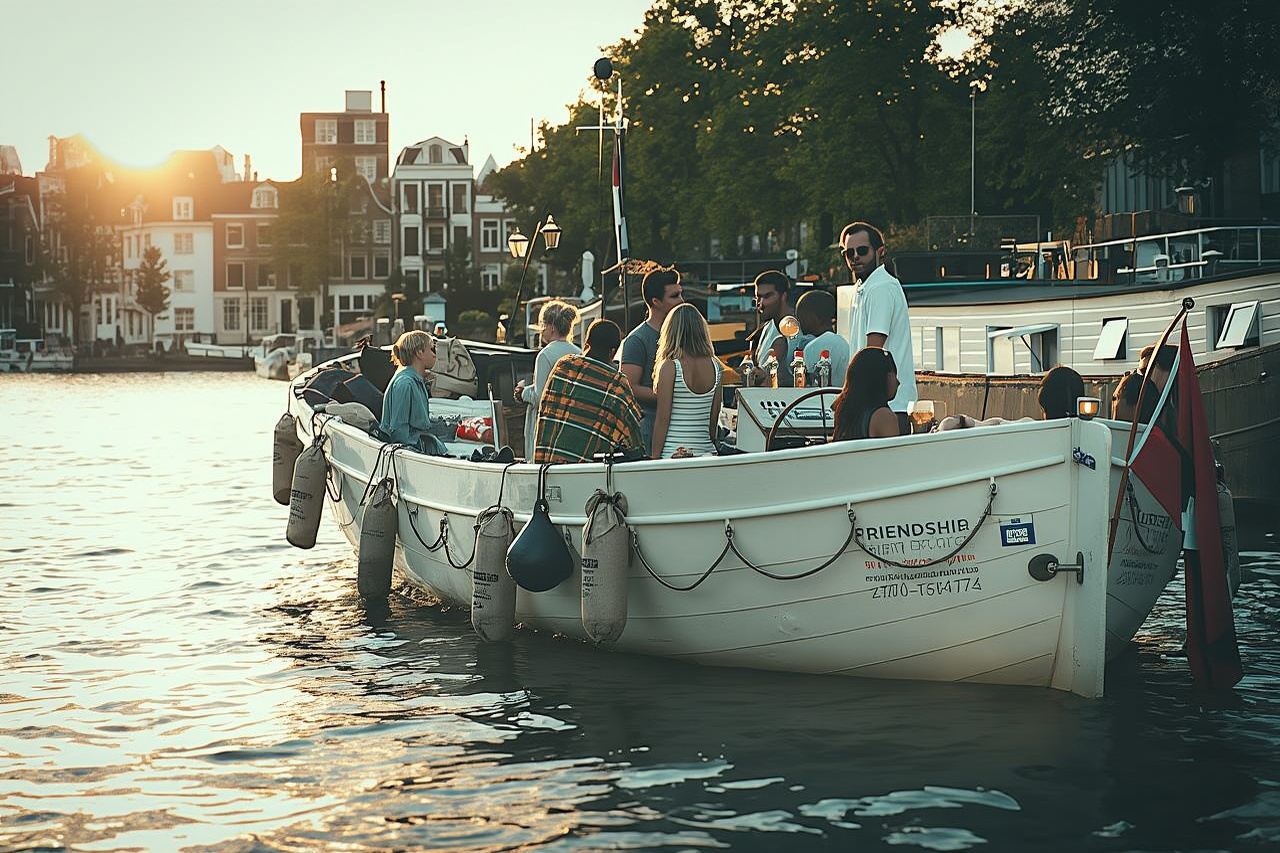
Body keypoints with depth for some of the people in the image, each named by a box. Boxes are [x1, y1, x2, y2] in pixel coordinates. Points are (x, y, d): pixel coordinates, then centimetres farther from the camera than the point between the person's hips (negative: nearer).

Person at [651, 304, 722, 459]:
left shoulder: (669, 367, -10)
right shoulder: (715, 366, 4)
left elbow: (663, 419, -9)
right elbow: (715, 416, 10)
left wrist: (655, 457, -3)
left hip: (672, 453, -5)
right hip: (706, 452, 5)